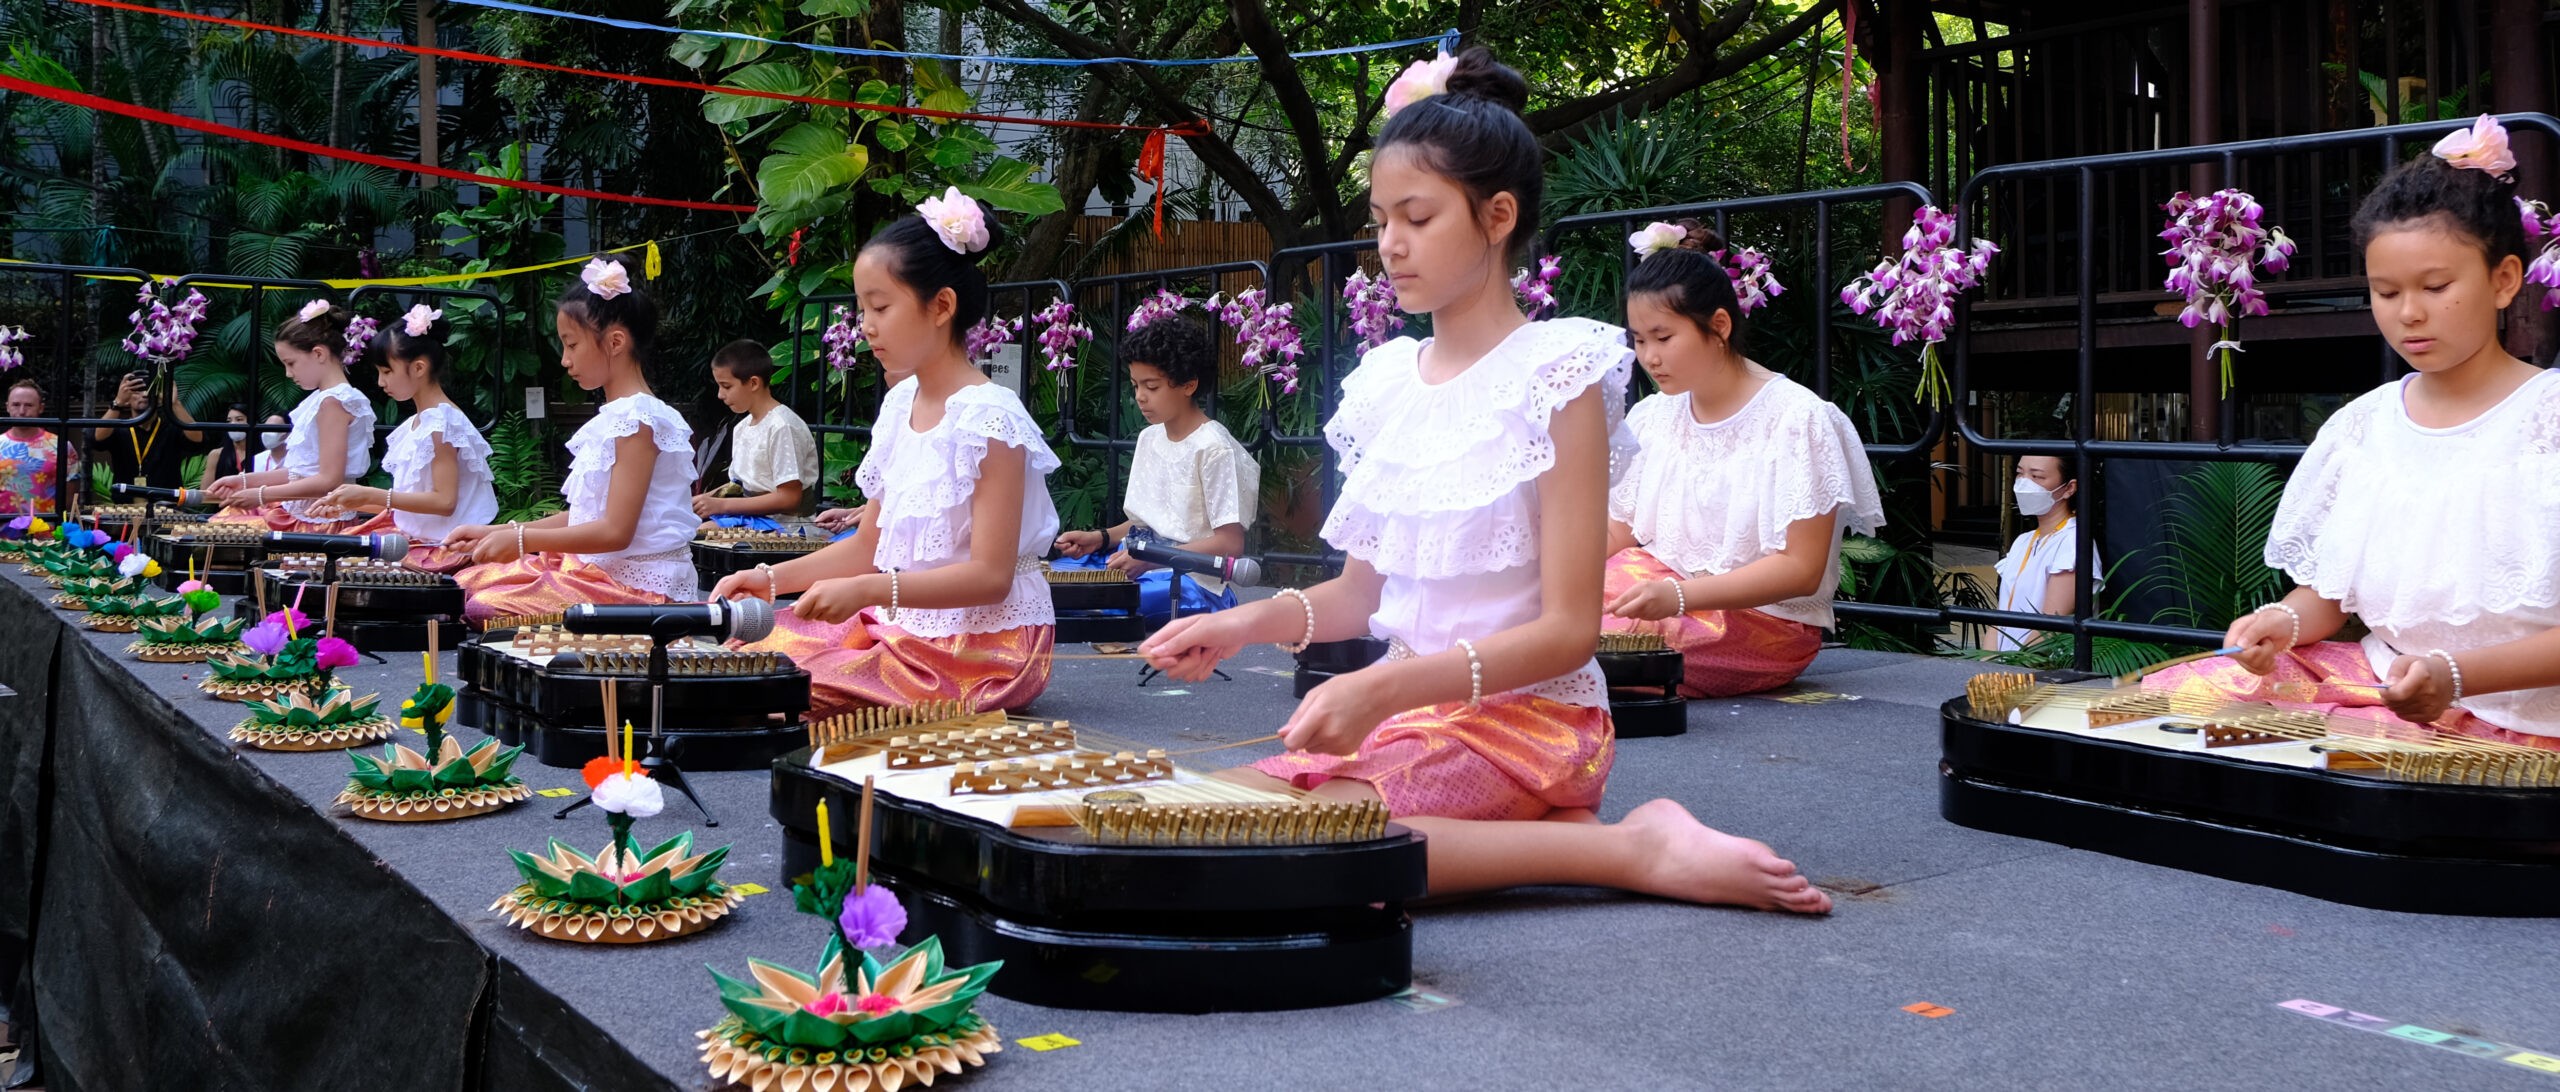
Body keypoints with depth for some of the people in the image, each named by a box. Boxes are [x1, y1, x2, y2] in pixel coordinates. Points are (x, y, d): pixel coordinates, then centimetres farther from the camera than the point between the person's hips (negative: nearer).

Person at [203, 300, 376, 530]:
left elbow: (328, 480, -22)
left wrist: (262, 495, -16)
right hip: (295, 511, 10)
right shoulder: (321, 398, 15)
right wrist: (243, 481, 12)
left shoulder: (333, 402, -15)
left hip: (318, 522, -10)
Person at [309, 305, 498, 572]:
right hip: (410, 537, 9)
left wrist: (371, 495, -19)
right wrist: (350, 503, 8)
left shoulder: (442, 421, -13)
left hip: (438, 548, -9)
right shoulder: (413, 425, 16)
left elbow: (444, 502, -20)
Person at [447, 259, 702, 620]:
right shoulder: (615, 416, 17)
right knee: (468, 583, 7)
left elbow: (615, 531, -20)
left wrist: (521, 539, -13)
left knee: (486, 608, -22)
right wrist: (498, 532, 12)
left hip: (638, 587, -10)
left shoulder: (636, 419, -15)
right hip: (597, 571, 10)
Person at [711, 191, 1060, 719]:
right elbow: (869, 546, 15)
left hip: (982, 644, -8)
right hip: (901, 626, 8)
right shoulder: (901, 404, 10)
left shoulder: (988, 418, -16)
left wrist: (868, 590, -30)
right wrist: (773, 578, 2)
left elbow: (990, 574, -21)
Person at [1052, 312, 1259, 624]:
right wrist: (1100, 538, 4)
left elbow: (1230, 542, -16)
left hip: (1191, 581, -8)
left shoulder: (1213, 447, -13)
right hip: (1140, 565, 9)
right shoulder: (1149, 438, 13)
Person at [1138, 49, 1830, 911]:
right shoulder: (1387, 380, 10)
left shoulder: (1555, 372, -10)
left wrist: (1386, 686, -25)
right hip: (1403, 710, 8)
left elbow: (1568, 629, -14)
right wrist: (1253, 620, -5)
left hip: (1525, 719, -8)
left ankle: (1627, 849, -18)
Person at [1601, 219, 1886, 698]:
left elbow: (1802, 569, -15)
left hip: (1764, 622, -6)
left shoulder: (1796, 418, -10)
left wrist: (1678, 595, -28)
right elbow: (1615, 537, 11)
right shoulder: (1649, 419, 11)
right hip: (1659, 600, 6)